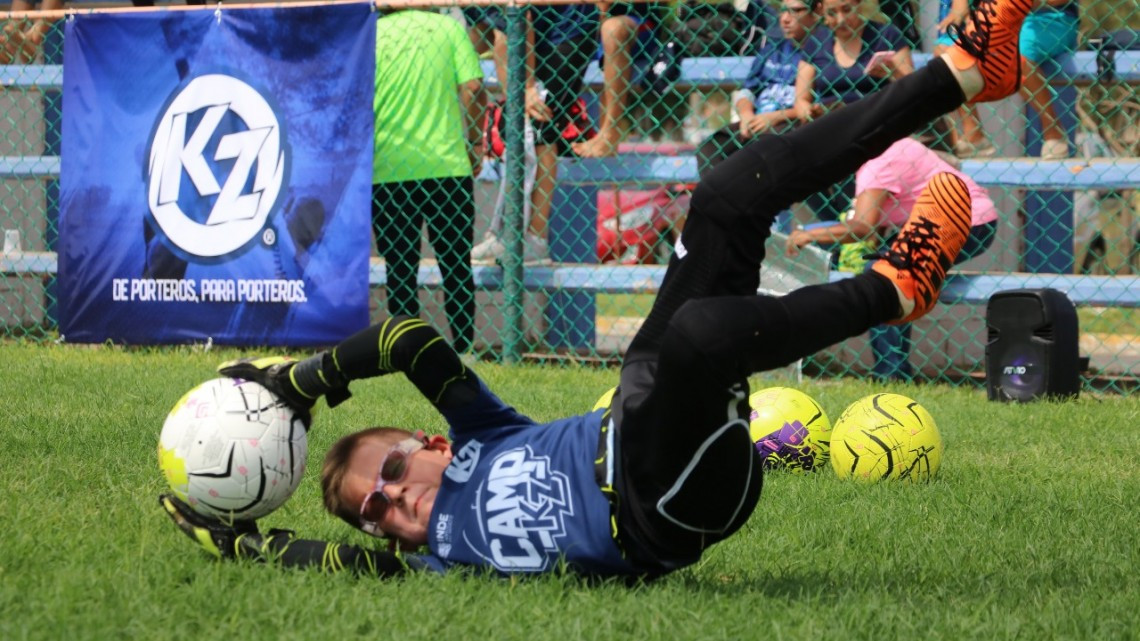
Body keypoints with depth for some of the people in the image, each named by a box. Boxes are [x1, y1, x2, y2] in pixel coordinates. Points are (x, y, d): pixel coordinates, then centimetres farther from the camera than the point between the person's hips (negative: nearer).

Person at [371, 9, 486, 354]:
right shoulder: (449, 27, 0)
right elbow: (472, 88, -7)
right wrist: (474, 142, 6)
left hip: (388, 171, 0)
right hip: (448, 167, 0)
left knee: (400, 273, 7)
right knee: (457, 268, 10)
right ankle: (465, 348, 11)